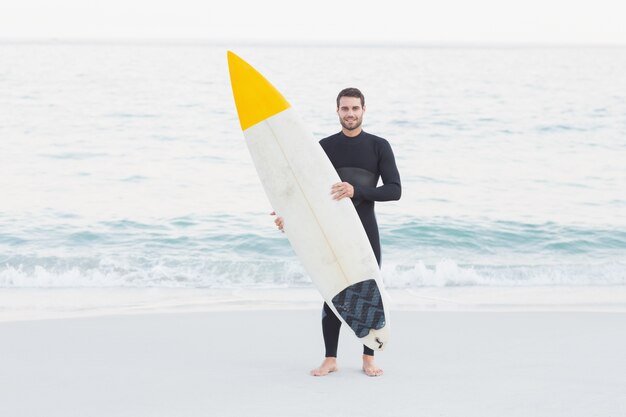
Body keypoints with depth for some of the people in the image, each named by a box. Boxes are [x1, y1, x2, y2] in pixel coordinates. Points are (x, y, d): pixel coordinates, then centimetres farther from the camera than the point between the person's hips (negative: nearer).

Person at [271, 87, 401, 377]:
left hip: (365, 232, -1)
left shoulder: (379, 147, 0)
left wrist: (357, 191, -21)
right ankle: (330, 359, 10)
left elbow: (395, 190, -9)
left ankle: (368, 359, 12)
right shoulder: (325, 147, 5)